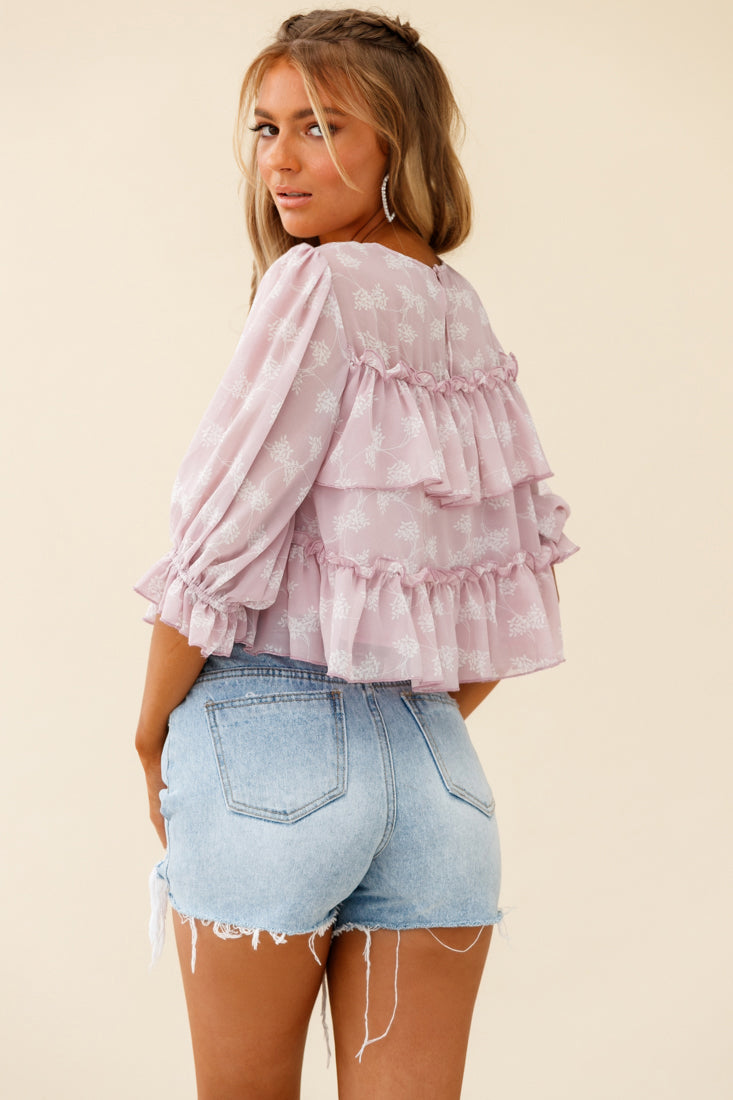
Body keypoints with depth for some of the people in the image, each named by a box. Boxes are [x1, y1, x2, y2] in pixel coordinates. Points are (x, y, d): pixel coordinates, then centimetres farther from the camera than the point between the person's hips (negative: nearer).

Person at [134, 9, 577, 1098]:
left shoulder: (320, 284, -11)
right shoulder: (468, 315, 10)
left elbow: (224, 539, -12)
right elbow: (530, 551, 15)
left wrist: (152, 734, 0)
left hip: (272, 735, -6)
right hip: (438, 765, 6)